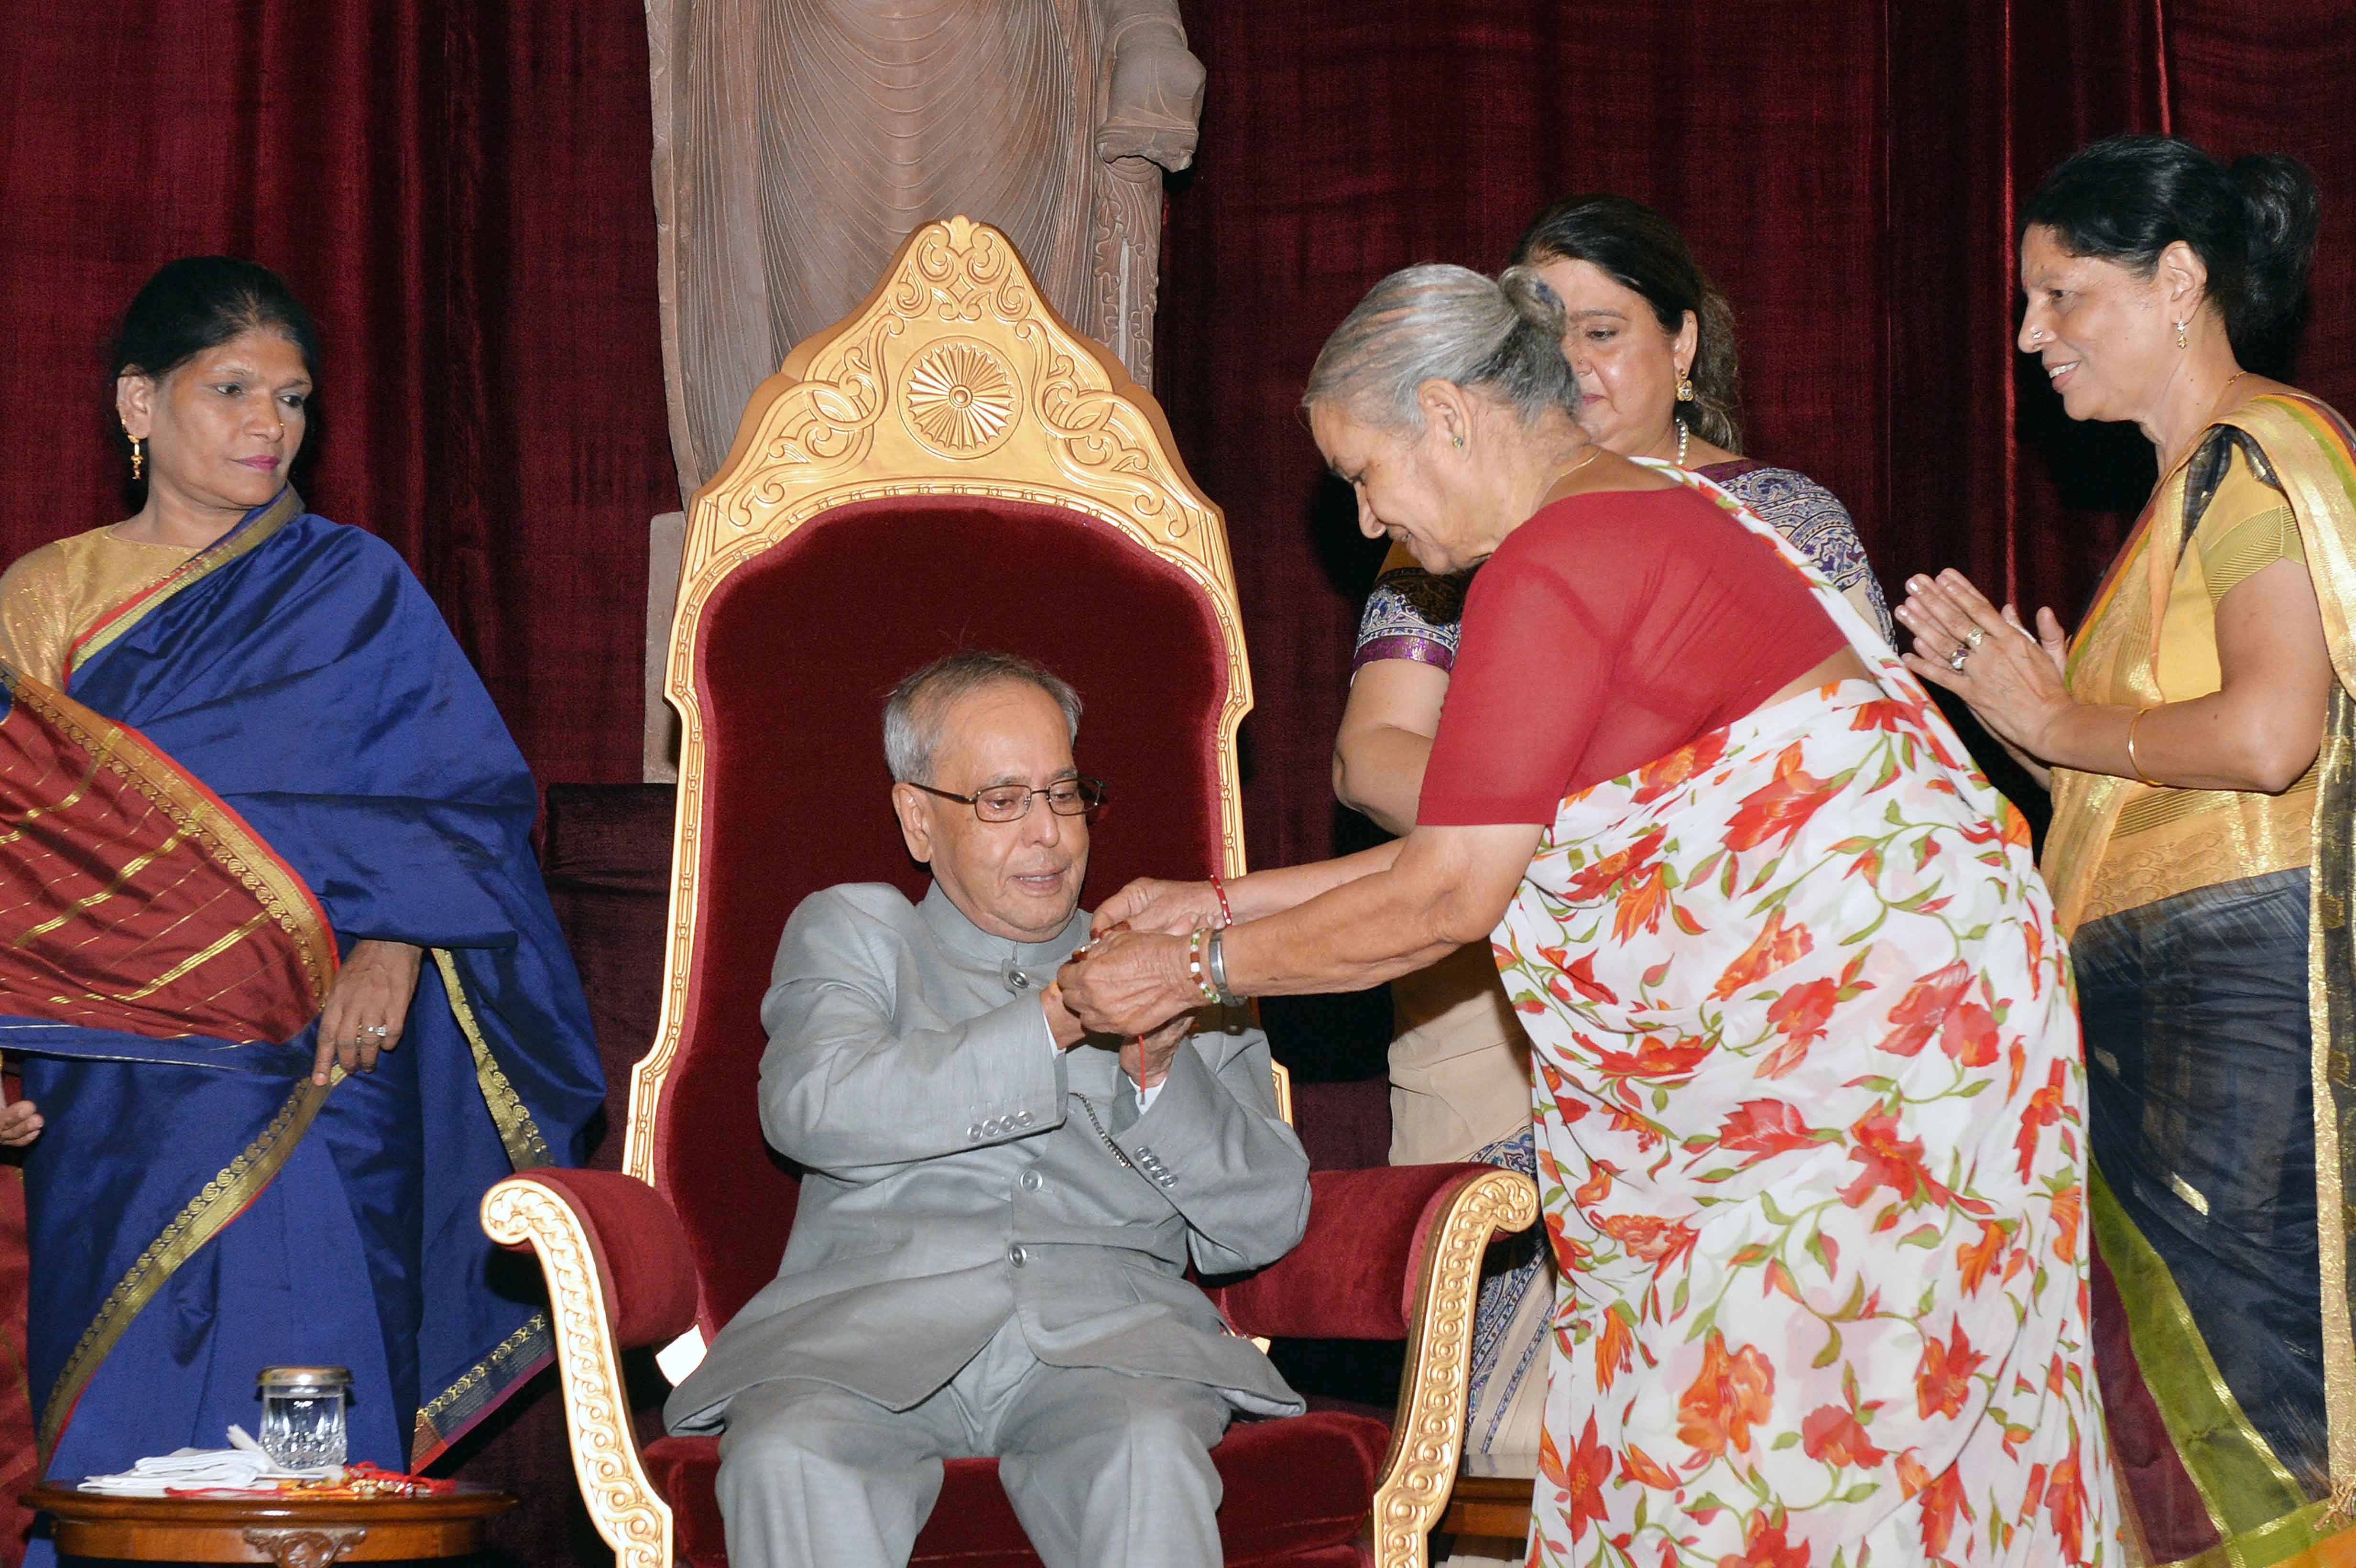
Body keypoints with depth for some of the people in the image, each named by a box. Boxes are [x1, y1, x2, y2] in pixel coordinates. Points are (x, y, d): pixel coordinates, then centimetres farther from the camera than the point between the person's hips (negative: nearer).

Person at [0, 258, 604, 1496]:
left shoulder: (352, 589, 8)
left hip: (308, 1074, -1)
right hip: (106, 1103, 1)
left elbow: (469, 801, 1)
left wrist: (393, 945, -16)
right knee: (118, 1418, -1)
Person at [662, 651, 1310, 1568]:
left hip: (1103, 1326, 1)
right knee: (786, 1458, -35)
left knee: (1150, 1455, -35)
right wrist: (1055, 1020, -9)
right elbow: (813, 1107, -1)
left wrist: (1158, 1077, -1)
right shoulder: (851, 931, 23)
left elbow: (1267, 1226, 18)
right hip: (871, 1317, -1)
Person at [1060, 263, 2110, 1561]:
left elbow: (1450, 896, -13)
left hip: (1867, 1005, -10)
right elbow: (1484, 856, 19)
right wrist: (1222, 905, 19)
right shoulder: (1646, 511, 17)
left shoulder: (1547, 573, -15)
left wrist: (1199, 969, -2)